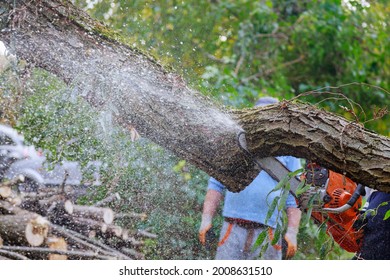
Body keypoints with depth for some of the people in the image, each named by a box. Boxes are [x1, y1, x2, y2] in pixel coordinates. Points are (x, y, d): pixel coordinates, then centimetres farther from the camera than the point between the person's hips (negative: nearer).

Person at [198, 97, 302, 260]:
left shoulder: (287, 155, 12)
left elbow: (294, 199, 9)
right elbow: (216, 185, 15)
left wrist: (292, 232, -2)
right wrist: (206, 219, 4)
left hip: (268, 232, 0)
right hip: (233, 229, 0)